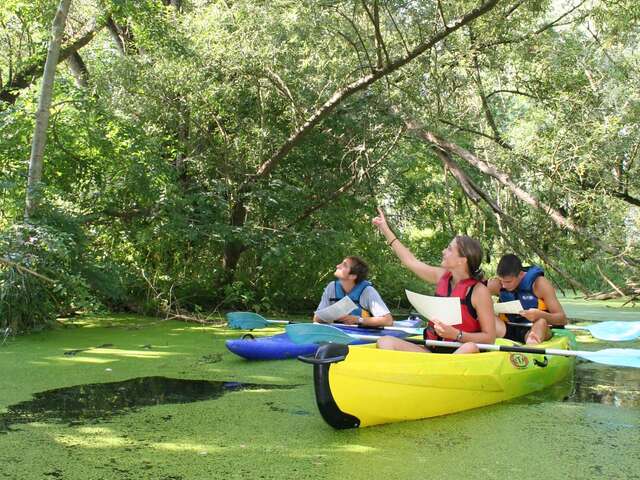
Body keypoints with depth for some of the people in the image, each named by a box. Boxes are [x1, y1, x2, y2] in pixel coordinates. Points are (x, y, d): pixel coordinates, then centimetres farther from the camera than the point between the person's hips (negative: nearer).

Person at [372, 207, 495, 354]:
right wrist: (385, 229, 27)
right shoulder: (442, 276, 7)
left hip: (460, 352, -6)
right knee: (385, 342, -13)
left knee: (470, 348, -40)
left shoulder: (479, 291, -10)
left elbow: (490, 338, -11)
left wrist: (456, 335, -24)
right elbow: (411, 261, 21)